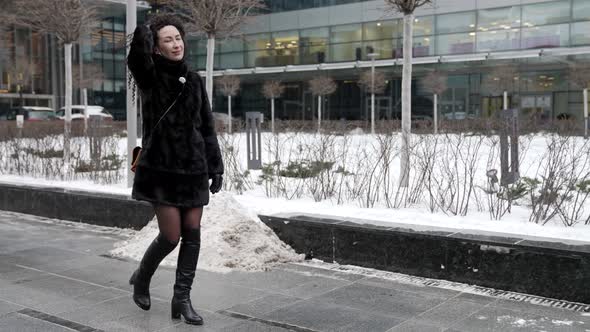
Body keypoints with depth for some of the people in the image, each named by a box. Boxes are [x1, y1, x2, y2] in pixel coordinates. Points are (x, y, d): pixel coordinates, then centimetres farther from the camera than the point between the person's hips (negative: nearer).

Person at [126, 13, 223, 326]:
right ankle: (141, 277, 27)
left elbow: (207, 127, 9)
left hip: (193, 166, 4)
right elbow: (139, 46, -29)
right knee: (171, 235, -3)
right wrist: (147, 31, -12)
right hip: (161, 166, -4)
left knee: (192, 233, 2)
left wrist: (216, 168, 6)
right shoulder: (149, 77, -3)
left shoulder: (194, 80, 8)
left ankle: (182, 298, 15)